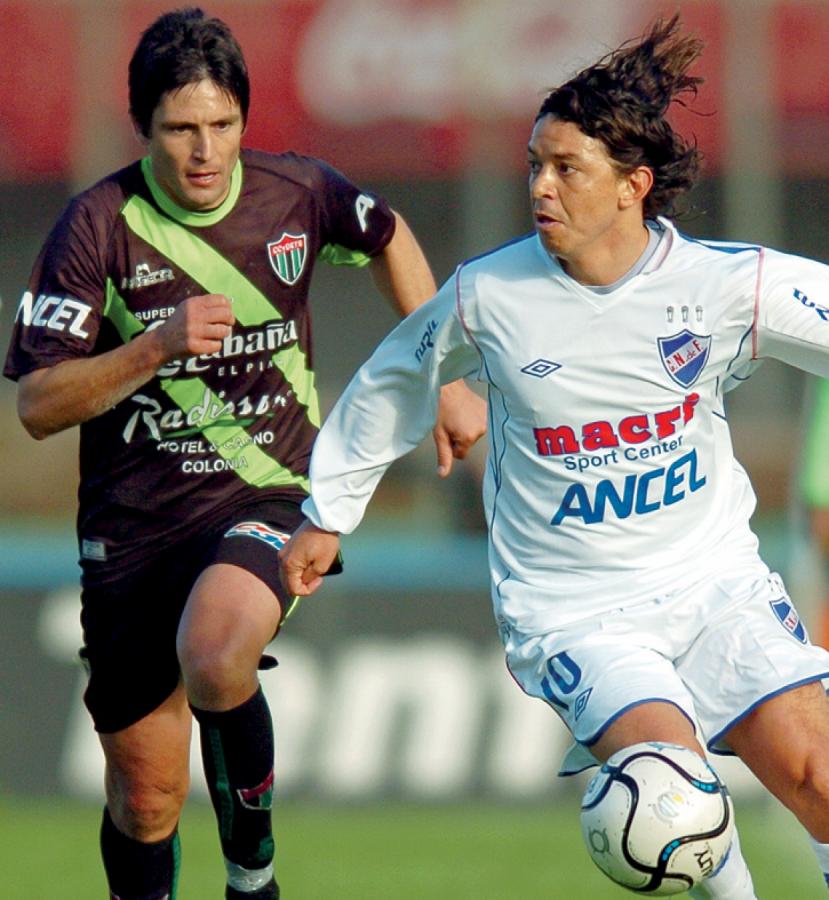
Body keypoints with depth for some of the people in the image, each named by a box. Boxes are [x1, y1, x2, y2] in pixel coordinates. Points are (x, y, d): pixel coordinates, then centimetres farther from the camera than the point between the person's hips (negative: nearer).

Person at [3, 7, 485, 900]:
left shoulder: (295, 193, -4)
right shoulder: (100, 225, -10)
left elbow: (390, 241, 20)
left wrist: (448, 383, 18)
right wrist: (156, 346, -25)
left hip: (266, 498, -1)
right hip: (132, 523, 1)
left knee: (213, 656, -33)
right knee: (145, 800, 4)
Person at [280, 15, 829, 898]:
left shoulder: (727, 283, -9)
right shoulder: (487, 295, -6)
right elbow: (389, 385, 13)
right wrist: (327, 514, 22)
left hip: (715, 583, 1)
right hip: (572, 614, -1)